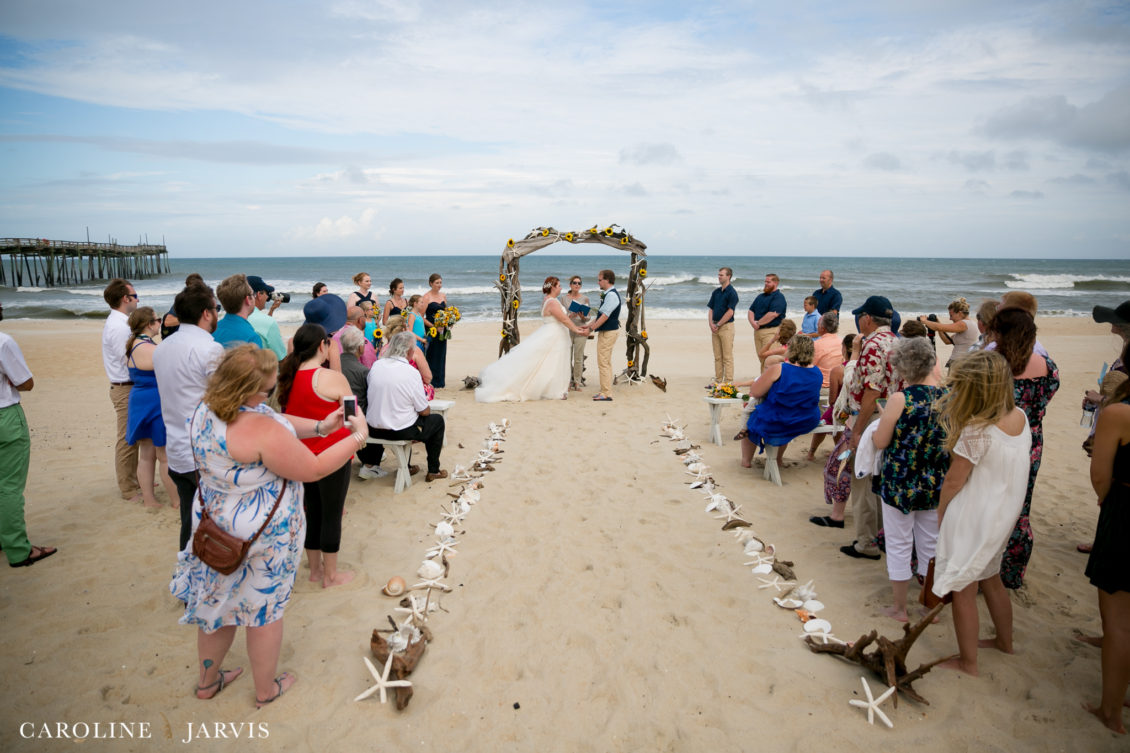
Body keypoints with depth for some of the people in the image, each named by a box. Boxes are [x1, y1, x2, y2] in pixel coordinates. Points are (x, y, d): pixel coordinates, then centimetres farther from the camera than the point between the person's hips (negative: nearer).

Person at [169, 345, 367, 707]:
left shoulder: (206, 412, -6)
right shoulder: (259, 429, -34)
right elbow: (313, 469, -24)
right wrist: (358, 437, -14)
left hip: (216, 526, 8)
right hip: (261, 538, -7)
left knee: (219, 600, 25)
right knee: (265, 610, 15)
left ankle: (207, 680, 46)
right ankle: (266, 690, 36)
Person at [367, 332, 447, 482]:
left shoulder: (375, 365, -5)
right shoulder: (411, 372, -19)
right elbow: (424, 411, -11)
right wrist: (428, 409, 11)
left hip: (374, 429, 6)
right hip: (400, 431, -6)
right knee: (437, 420, 18)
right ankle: (433, 471, 25)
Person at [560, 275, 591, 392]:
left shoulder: (585, 298, 6)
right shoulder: (563, 297, 5)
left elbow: (588, 317, 7)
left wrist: (583, 317, -15)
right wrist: (569, 316, -14)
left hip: (580, 330, 0)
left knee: (579, 357, 0)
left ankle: (577, 382, 8)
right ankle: (567, 382, 6)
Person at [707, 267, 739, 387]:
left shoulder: (732, 293, -8)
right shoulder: (716, 292, 14)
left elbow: (730, 312, -15)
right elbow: (710, 309, 13)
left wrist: (718, 325, -13)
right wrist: (711, 324, -2)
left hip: (726, 326, -7)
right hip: (715, 327, 7)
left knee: (727, 357, -5)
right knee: (717, 357, 10)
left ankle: (728, 382, -2)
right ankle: (718, 380, 16)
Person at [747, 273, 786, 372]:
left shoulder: (779, 297, -6)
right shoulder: (760, 296, 21)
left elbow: (773, 314, -18)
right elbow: (751, 311, 16)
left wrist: (758, 323, -10)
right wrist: (753, 322, -5)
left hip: (771, 331, -8)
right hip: (758, 331, 8)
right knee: (761, 358, 9)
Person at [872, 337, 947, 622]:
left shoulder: (900, 399, -20)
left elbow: (880, 442, -13)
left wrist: (883, 420, 6)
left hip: (900, 482, -4)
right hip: (935, 483, 5)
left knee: (899, 544, 11)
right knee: (931, 544, 18)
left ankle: (900, 608, 22)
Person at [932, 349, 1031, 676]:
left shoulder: (976, 431, -26)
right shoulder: (1020, 417, -3)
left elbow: (953, 481, -17)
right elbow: (1011, 468, 8)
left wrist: (939, 515, -3)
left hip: (972, 520, -8)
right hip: (1003, 515, 8)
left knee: (963, 591, 7)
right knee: (991, 579, 27)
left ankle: (968, 661, 21)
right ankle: (1005, 640, 45)